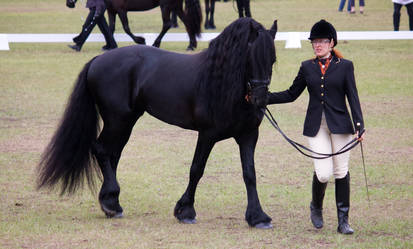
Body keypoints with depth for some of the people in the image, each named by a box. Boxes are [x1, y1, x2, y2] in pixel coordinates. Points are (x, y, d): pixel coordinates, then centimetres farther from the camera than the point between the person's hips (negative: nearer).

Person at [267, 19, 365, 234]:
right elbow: (291, 94, 15)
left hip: (339, 124, -1)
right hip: (316, 126, 1)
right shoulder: (307, 67, 9)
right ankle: (316, 207, 19)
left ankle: (343, 221, 8)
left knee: (341, 171, 1)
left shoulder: (345, 66, 3)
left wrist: (359, 125, -10)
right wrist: (264, 98, 6)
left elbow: (353, 98, 0)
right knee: (323, 173, -10)